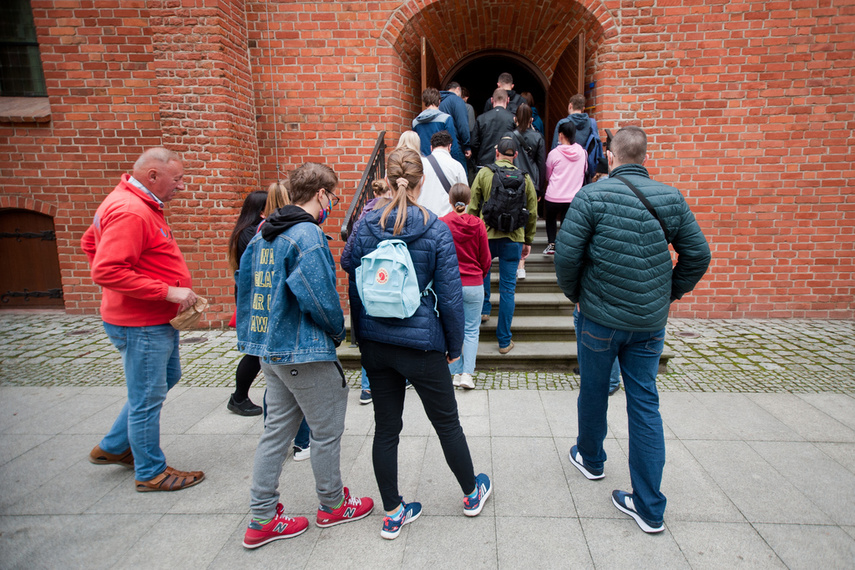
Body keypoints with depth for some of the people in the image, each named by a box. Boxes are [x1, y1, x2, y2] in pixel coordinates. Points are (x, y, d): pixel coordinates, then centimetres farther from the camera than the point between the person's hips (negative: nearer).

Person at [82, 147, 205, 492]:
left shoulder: (142, 205, 10)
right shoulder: (130, 212, -22)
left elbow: (90, 242, 22)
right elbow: (107, 272, -29)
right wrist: (167, 291, -26)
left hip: (157, 320, 11)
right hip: (141, 325, -11)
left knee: (167, 377, 24)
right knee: (148, 397, 3)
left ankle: (114, 447, 37)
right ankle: (151, 473, 21)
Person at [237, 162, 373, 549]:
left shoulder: (263, 234, 10)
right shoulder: (307, 235, -19)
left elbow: (245, 284, 14)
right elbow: (320, 296, -23)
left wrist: (249, 336, 19)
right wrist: (338, 331, -5)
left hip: (269, 348, 9)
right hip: (304, 352, -9)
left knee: (277, 430, 17)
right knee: (327, 431, 10)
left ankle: (262, 519, 26)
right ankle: (333, 506, 30)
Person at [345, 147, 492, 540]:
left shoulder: (366, 226, -2)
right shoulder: (437, 231, -11)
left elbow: (353, 277, 7)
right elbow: (449, 296, -9)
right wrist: (455, 345, 2)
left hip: (375, 342, 3)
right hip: (421, 343, -3)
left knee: (386, 428, 13)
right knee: (447, 422, 16)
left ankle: (392, 513, 27)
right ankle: (472, 494, 37)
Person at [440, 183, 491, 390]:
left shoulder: (441, 223, -10)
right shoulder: (478, 224, -5)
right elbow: (486, 259, 3)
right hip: (474, 285, 1)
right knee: (472, 330, 11)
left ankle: (456, 373, 19)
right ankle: (467, 373, 5)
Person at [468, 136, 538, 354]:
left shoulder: (483, 173, -1)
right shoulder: (525, 178, 4)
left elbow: (472, 208, -1)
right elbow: (532, 213, 8)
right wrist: (528, 241, 17)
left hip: (486, 236, -1)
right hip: (513, 239, 1)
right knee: (507, 289, 5)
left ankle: (483, 309, 32)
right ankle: (504, 341, 11)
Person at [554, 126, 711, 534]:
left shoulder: (592, 196, -10)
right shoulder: (671, 198, 1)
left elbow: (566, 253, -14)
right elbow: (698, 254, 5)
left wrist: (574, 294, 2)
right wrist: (670, 293, 16)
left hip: (601, 317, -3)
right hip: (651, 322, 3)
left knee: (594, 391, 18)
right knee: (645, 402, 9)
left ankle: (591, 459, 42)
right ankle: (649, 506, 15)